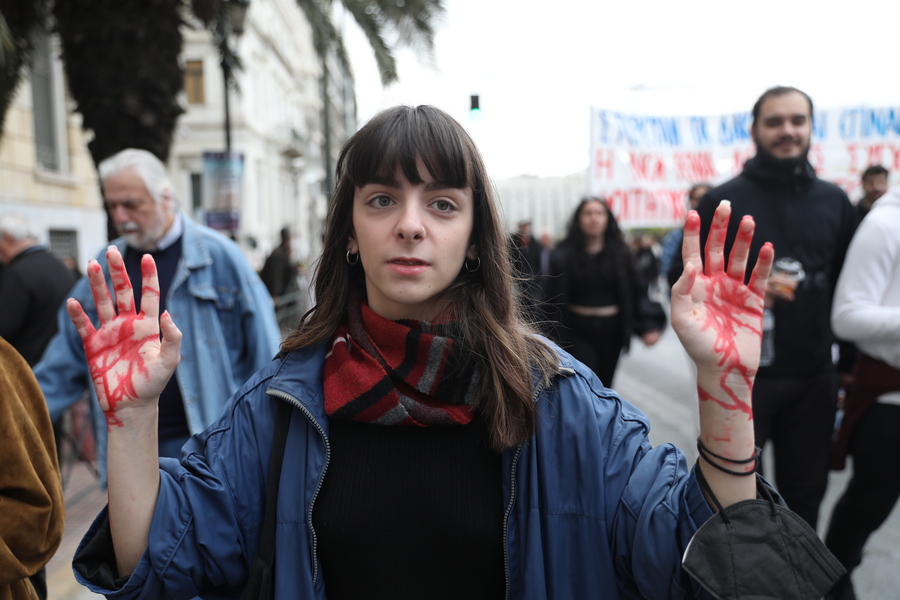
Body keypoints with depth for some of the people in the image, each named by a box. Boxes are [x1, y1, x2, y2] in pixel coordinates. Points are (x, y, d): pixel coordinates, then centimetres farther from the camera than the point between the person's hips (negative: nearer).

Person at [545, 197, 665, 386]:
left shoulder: (619, 252, 1)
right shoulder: (565, 254, -7)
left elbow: (636, 290, -1)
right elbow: (555, 299, -8)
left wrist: (648, 325, -12)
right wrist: (554, 338, -11)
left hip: (611, 330, 3)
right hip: (578, 330, -3)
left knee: (604, 385, 13)